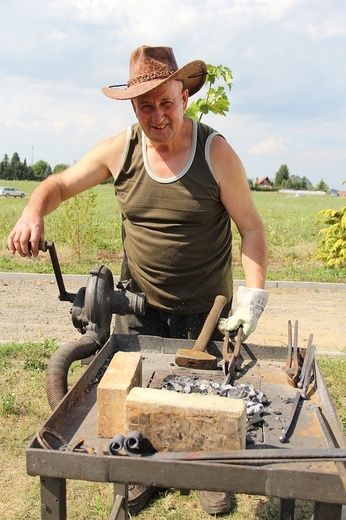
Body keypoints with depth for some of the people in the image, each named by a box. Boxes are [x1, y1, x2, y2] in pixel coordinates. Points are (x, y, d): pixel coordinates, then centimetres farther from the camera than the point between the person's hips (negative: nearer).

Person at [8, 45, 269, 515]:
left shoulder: (216, 152, -14)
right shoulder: (120, 150, -6)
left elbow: (251, 227, -10)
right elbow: (61, 184, 3)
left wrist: (253, 294, -20)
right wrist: (34, 211, -19)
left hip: (205, 308, -2)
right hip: (140, 301, 2)